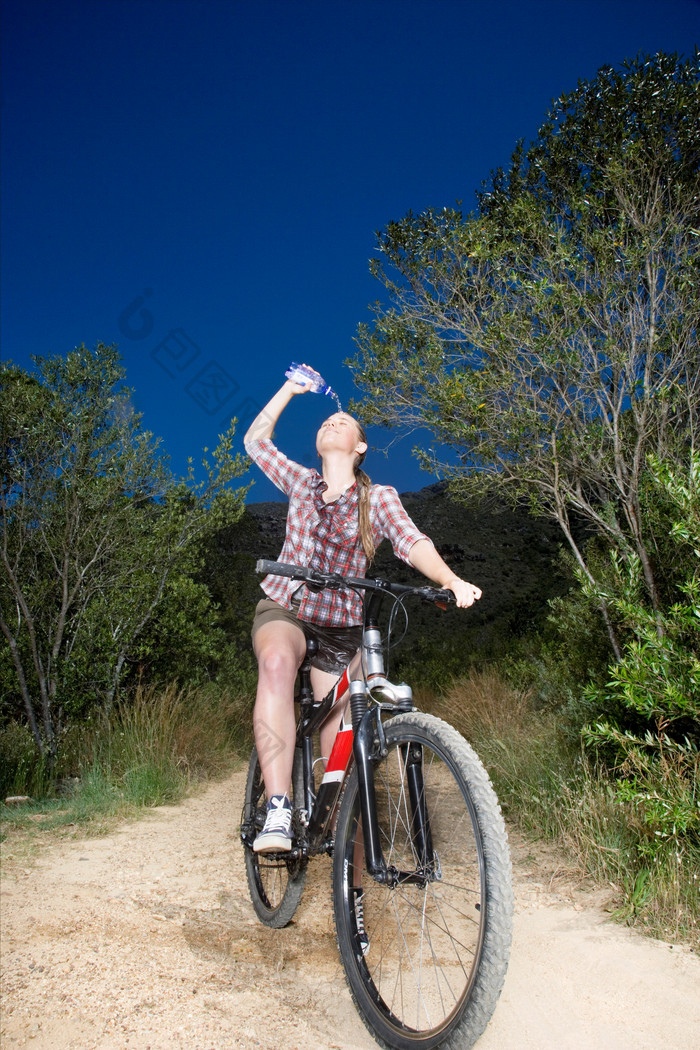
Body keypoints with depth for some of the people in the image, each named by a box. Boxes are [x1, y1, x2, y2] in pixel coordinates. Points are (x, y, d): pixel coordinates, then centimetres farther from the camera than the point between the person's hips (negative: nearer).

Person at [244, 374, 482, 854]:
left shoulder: (380, 497, -1)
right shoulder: (302, 483, 6)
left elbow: (412, 541, -17)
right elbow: (256, 440, 10)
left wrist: (451, 580, -35)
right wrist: (290, 389, 10)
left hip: (342, 627, 1)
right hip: (285, 609, 0)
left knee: (338, 737, 1)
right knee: (277, 663, -35)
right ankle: (278, 811, -39)